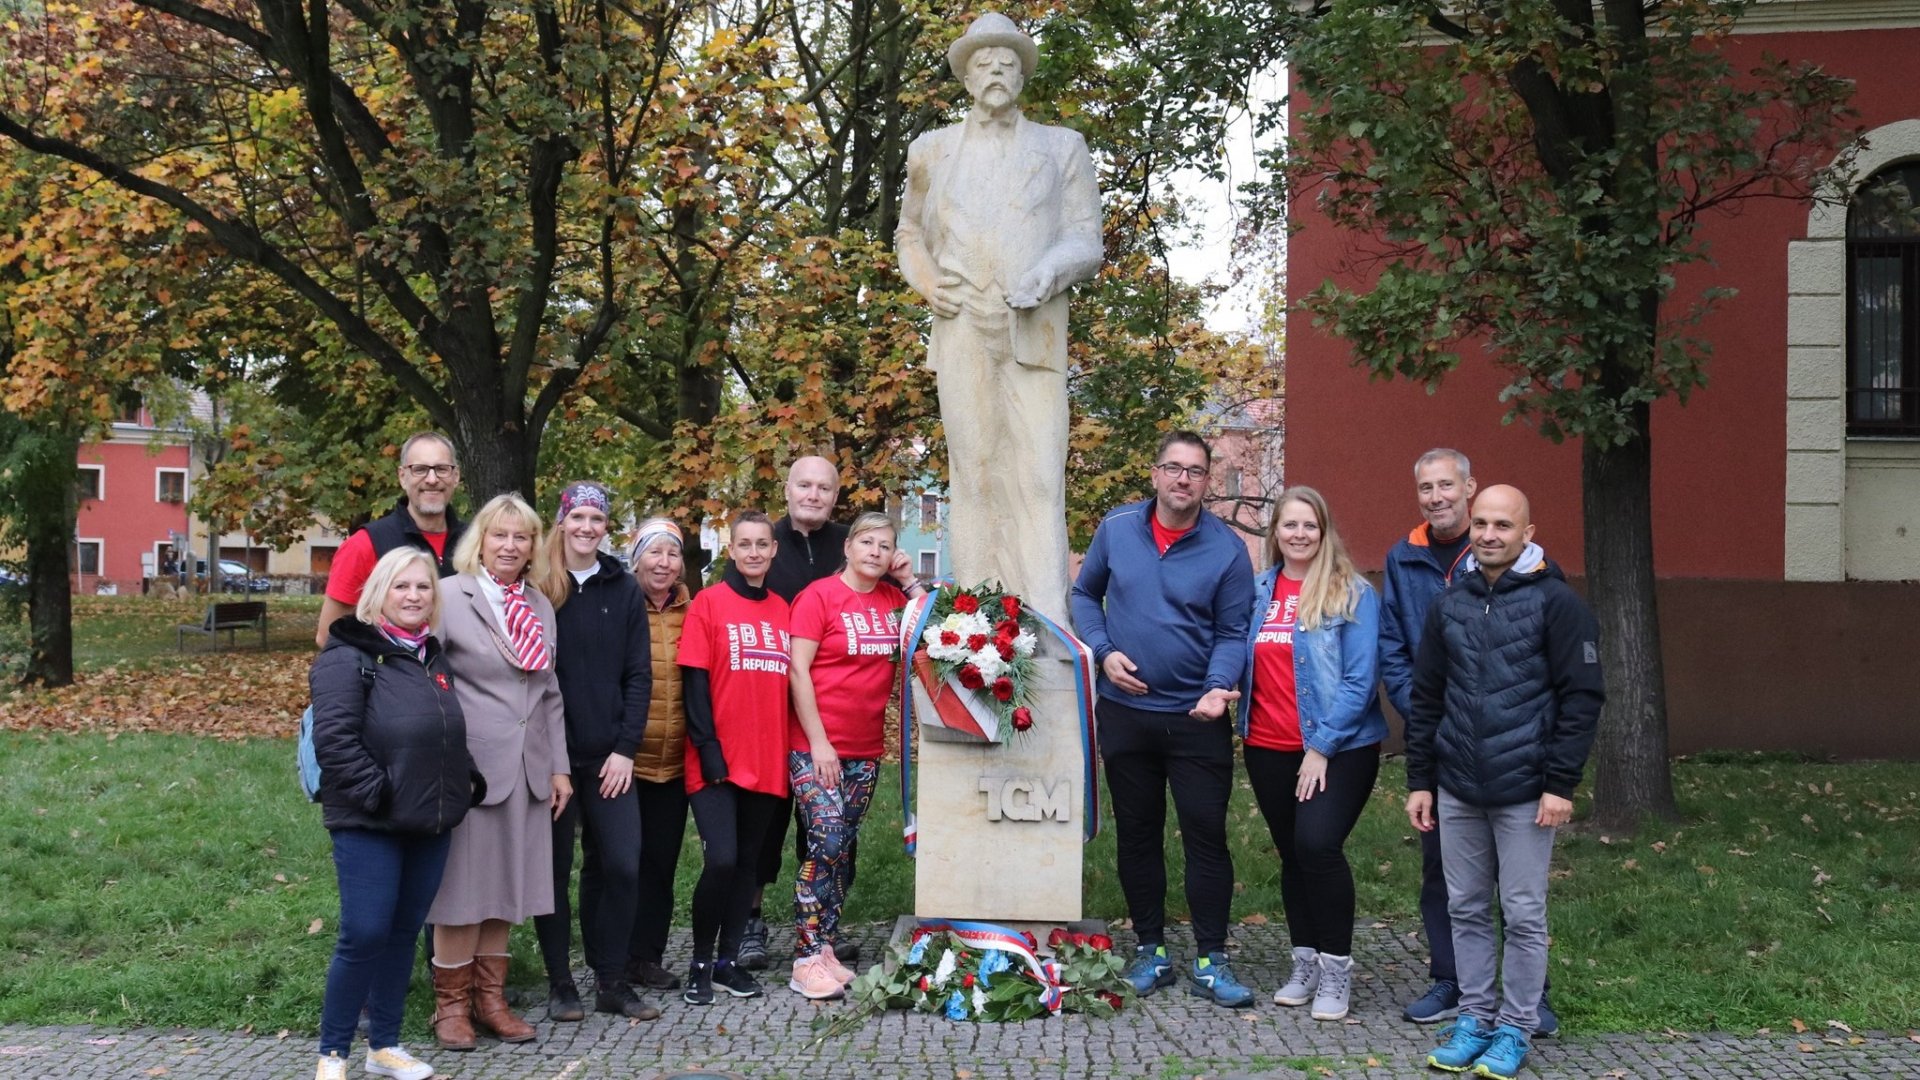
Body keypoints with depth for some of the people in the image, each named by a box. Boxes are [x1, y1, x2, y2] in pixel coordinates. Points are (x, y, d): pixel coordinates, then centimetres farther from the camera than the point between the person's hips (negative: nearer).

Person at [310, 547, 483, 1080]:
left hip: (429, 825, 7)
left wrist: (467, 781, 9)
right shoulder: (349, 657, -9)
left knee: (403, 935, 12)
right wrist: (378, 793, -20)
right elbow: (334, 738, -18)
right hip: (368, 825, -7)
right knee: (363, 936, -7)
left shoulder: (433, 658, 15)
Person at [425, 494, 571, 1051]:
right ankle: (451, 1003, 15)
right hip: (470, 763, -5)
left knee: (506, 884, 11)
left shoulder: (540, 605, 12)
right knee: (464, 885, 2)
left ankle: (490, 997, 22)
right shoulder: (450, 596, -6)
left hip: (527, 767, 5)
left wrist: (560, 766, 12)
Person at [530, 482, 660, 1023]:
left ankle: (612, 981, 12)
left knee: (621, 866, -1)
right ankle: (560, 983, 16)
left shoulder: (623, 589, 7)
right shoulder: (536, 589, 0)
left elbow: (639, 674, 5)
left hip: (607, 756, 2)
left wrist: (625, 748, -3)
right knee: (554, 870, 5)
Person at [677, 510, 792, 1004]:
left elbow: (790, 682, 14)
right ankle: (700, 964, 4)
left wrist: (793, 752, 8)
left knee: (747, 861, 10)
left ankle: (728, 960, 21)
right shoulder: (709, 603, -3)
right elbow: (694, 682, -7)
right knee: (721, 859, -13)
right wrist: (708, 749, -13)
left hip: (767, 760, 5)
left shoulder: (782, 610, 11)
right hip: (718, 761, -5)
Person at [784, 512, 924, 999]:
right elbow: (798, 670, -10)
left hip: (866, 749, 6)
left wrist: (913, 584, 4)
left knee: (842, 849, 9)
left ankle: (825, 949, 16)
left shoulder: (893, 599, 9)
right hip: (815, 747, -6)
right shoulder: (819, 596, -7)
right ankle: (806, 962, -7)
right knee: (826, 842, -12)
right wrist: (819, 742, -13)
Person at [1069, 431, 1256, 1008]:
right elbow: (1085, 595, 11)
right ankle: (1150, 949, 24)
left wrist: (1220, 686, -21)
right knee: (1136, 833, 11)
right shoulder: (1116, 528, -1)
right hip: (1125, 713, 2)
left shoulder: (1227, 548, -6)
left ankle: (1210, 961, 10)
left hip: (1197, 719, -2)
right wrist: (1103, 652, -5)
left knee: (1206, 835, 0)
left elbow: (1232, 633, -3)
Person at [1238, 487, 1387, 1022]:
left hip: (1339, 747, -5)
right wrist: (1228, 692, -3)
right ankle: (1305, 963, 24)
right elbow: (1246, 665, 17)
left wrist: (1322, 747, -14)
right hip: (1269, 748, 5)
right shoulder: (1259, 592, 9)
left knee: (1317, 843, -19)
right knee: (1292, 854, 11)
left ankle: (1337, 967, -4)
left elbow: (1360, 679, -11)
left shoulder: (1353, 593, -6)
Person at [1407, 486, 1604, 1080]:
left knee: (1524, 915, 4)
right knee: (1467, 909, 11)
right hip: (1457, 790, 4)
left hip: (1524, 793, -4)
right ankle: (1474, 1017, 23)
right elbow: (1426, 699, 11)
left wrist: (1561, 783, -12)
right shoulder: (1448, 605, 7)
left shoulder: (1555, 602, -6)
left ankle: (1515, 1028, 16)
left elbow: (1582, 697, -8)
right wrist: (1419, 780, 8)